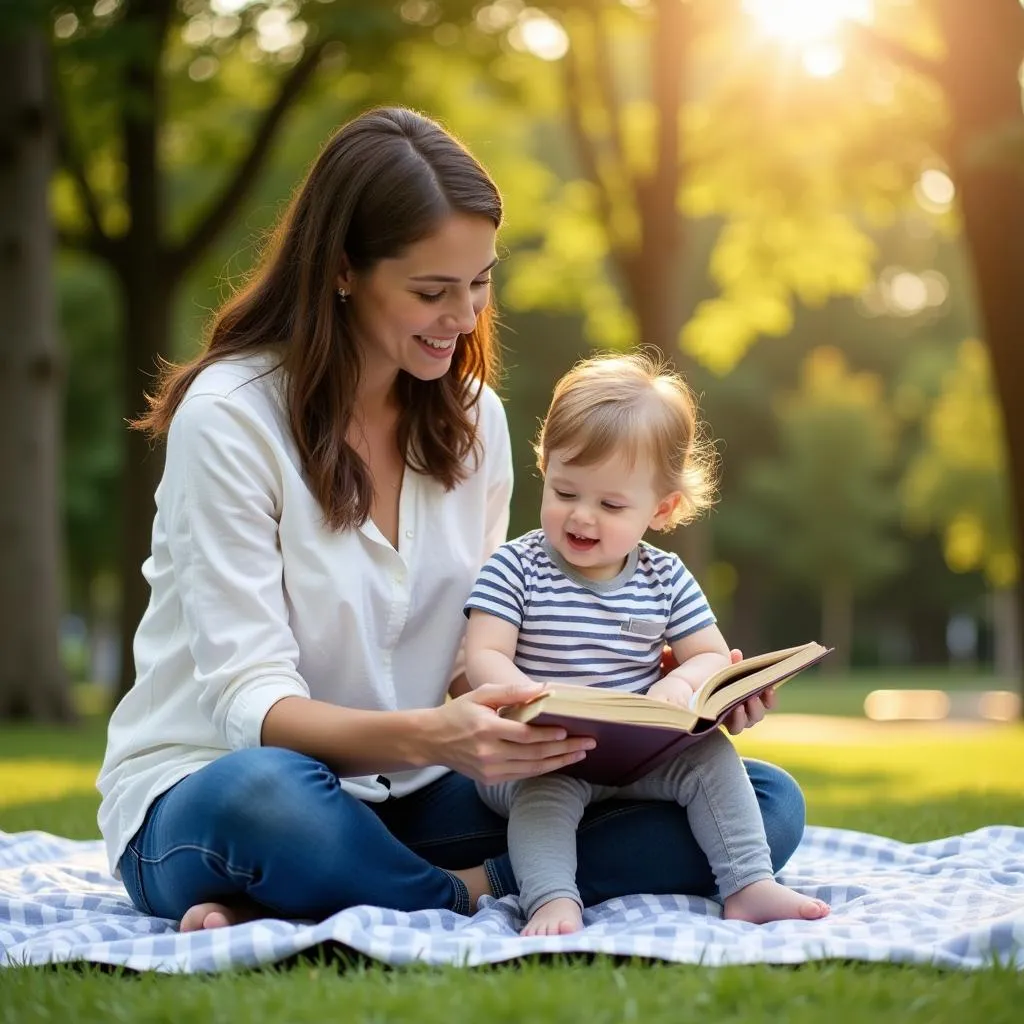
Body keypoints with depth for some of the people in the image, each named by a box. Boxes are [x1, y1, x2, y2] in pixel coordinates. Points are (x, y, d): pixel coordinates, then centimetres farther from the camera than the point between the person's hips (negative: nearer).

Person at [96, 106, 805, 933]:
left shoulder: (475, 417, 6)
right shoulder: (228, 419, -13)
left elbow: (473, 659, 6)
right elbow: (250, 701, -18)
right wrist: (422, 737, -38)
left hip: (414, 800, 6)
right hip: (208, 792, -5)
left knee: (766, 803, -11)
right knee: (264, 795, -44)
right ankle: (478, 899, -16)